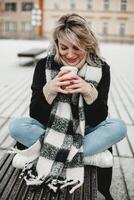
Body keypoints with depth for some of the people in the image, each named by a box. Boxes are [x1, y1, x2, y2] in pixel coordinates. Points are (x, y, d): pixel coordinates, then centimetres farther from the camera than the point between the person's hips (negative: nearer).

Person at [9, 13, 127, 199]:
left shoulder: (101, 68, -15)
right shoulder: (44, 66, -15)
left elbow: (98, 120, -15)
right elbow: (36, 115, -15)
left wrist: (90, 92, -34)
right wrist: (49, 89, -33)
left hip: (85, 131, 0)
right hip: (50, 129, 1)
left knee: (119, 127, -25)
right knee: (16, 126, -25)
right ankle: (94, 156, -23)